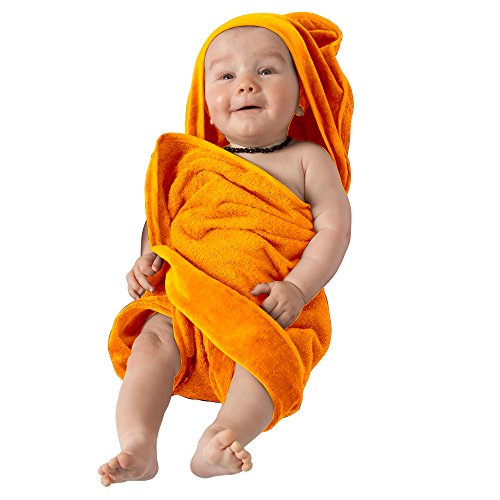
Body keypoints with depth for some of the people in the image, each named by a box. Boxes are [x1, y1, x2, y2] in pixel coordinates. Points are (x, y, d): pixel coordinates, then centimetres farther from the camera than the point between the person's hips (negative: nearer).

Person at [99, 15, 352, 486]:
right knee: (154, 336, -20)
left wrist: (297, 288, -18)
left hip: (269, 304, -3)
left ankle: (219, 440, -43)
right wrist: (148, 256, 0)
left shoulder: (308, 159, 3)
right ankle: (137, 447, -29)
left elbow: (334, 228, -4)